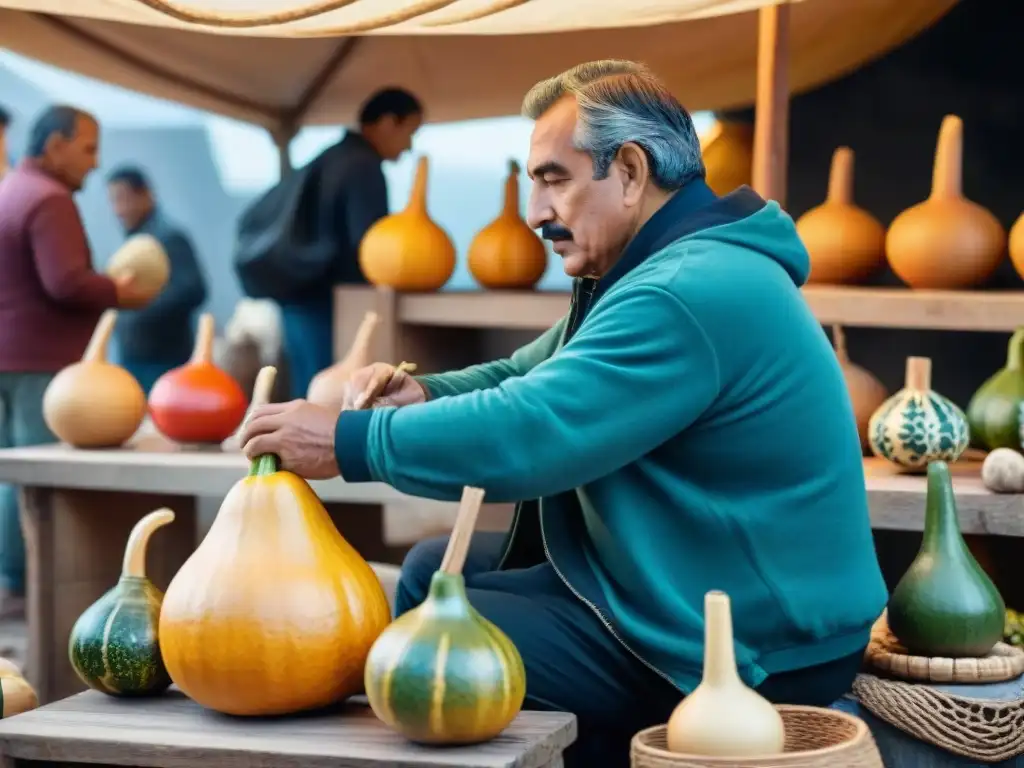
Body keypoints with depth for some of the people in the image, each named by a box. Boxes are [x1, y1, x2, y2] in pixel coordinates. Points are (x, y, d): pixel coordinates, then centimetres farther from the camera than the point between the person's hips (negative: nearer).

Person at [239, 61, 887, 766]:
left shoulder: (691, 294, -24)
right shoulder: (666, 268, 11)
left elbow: (529, 432, -30)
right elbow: (530, 382, 17)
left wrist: (350, 442, -20)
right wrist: (426, 394, -3)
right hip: (683, 584, 11)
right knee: (432, 570, 16)